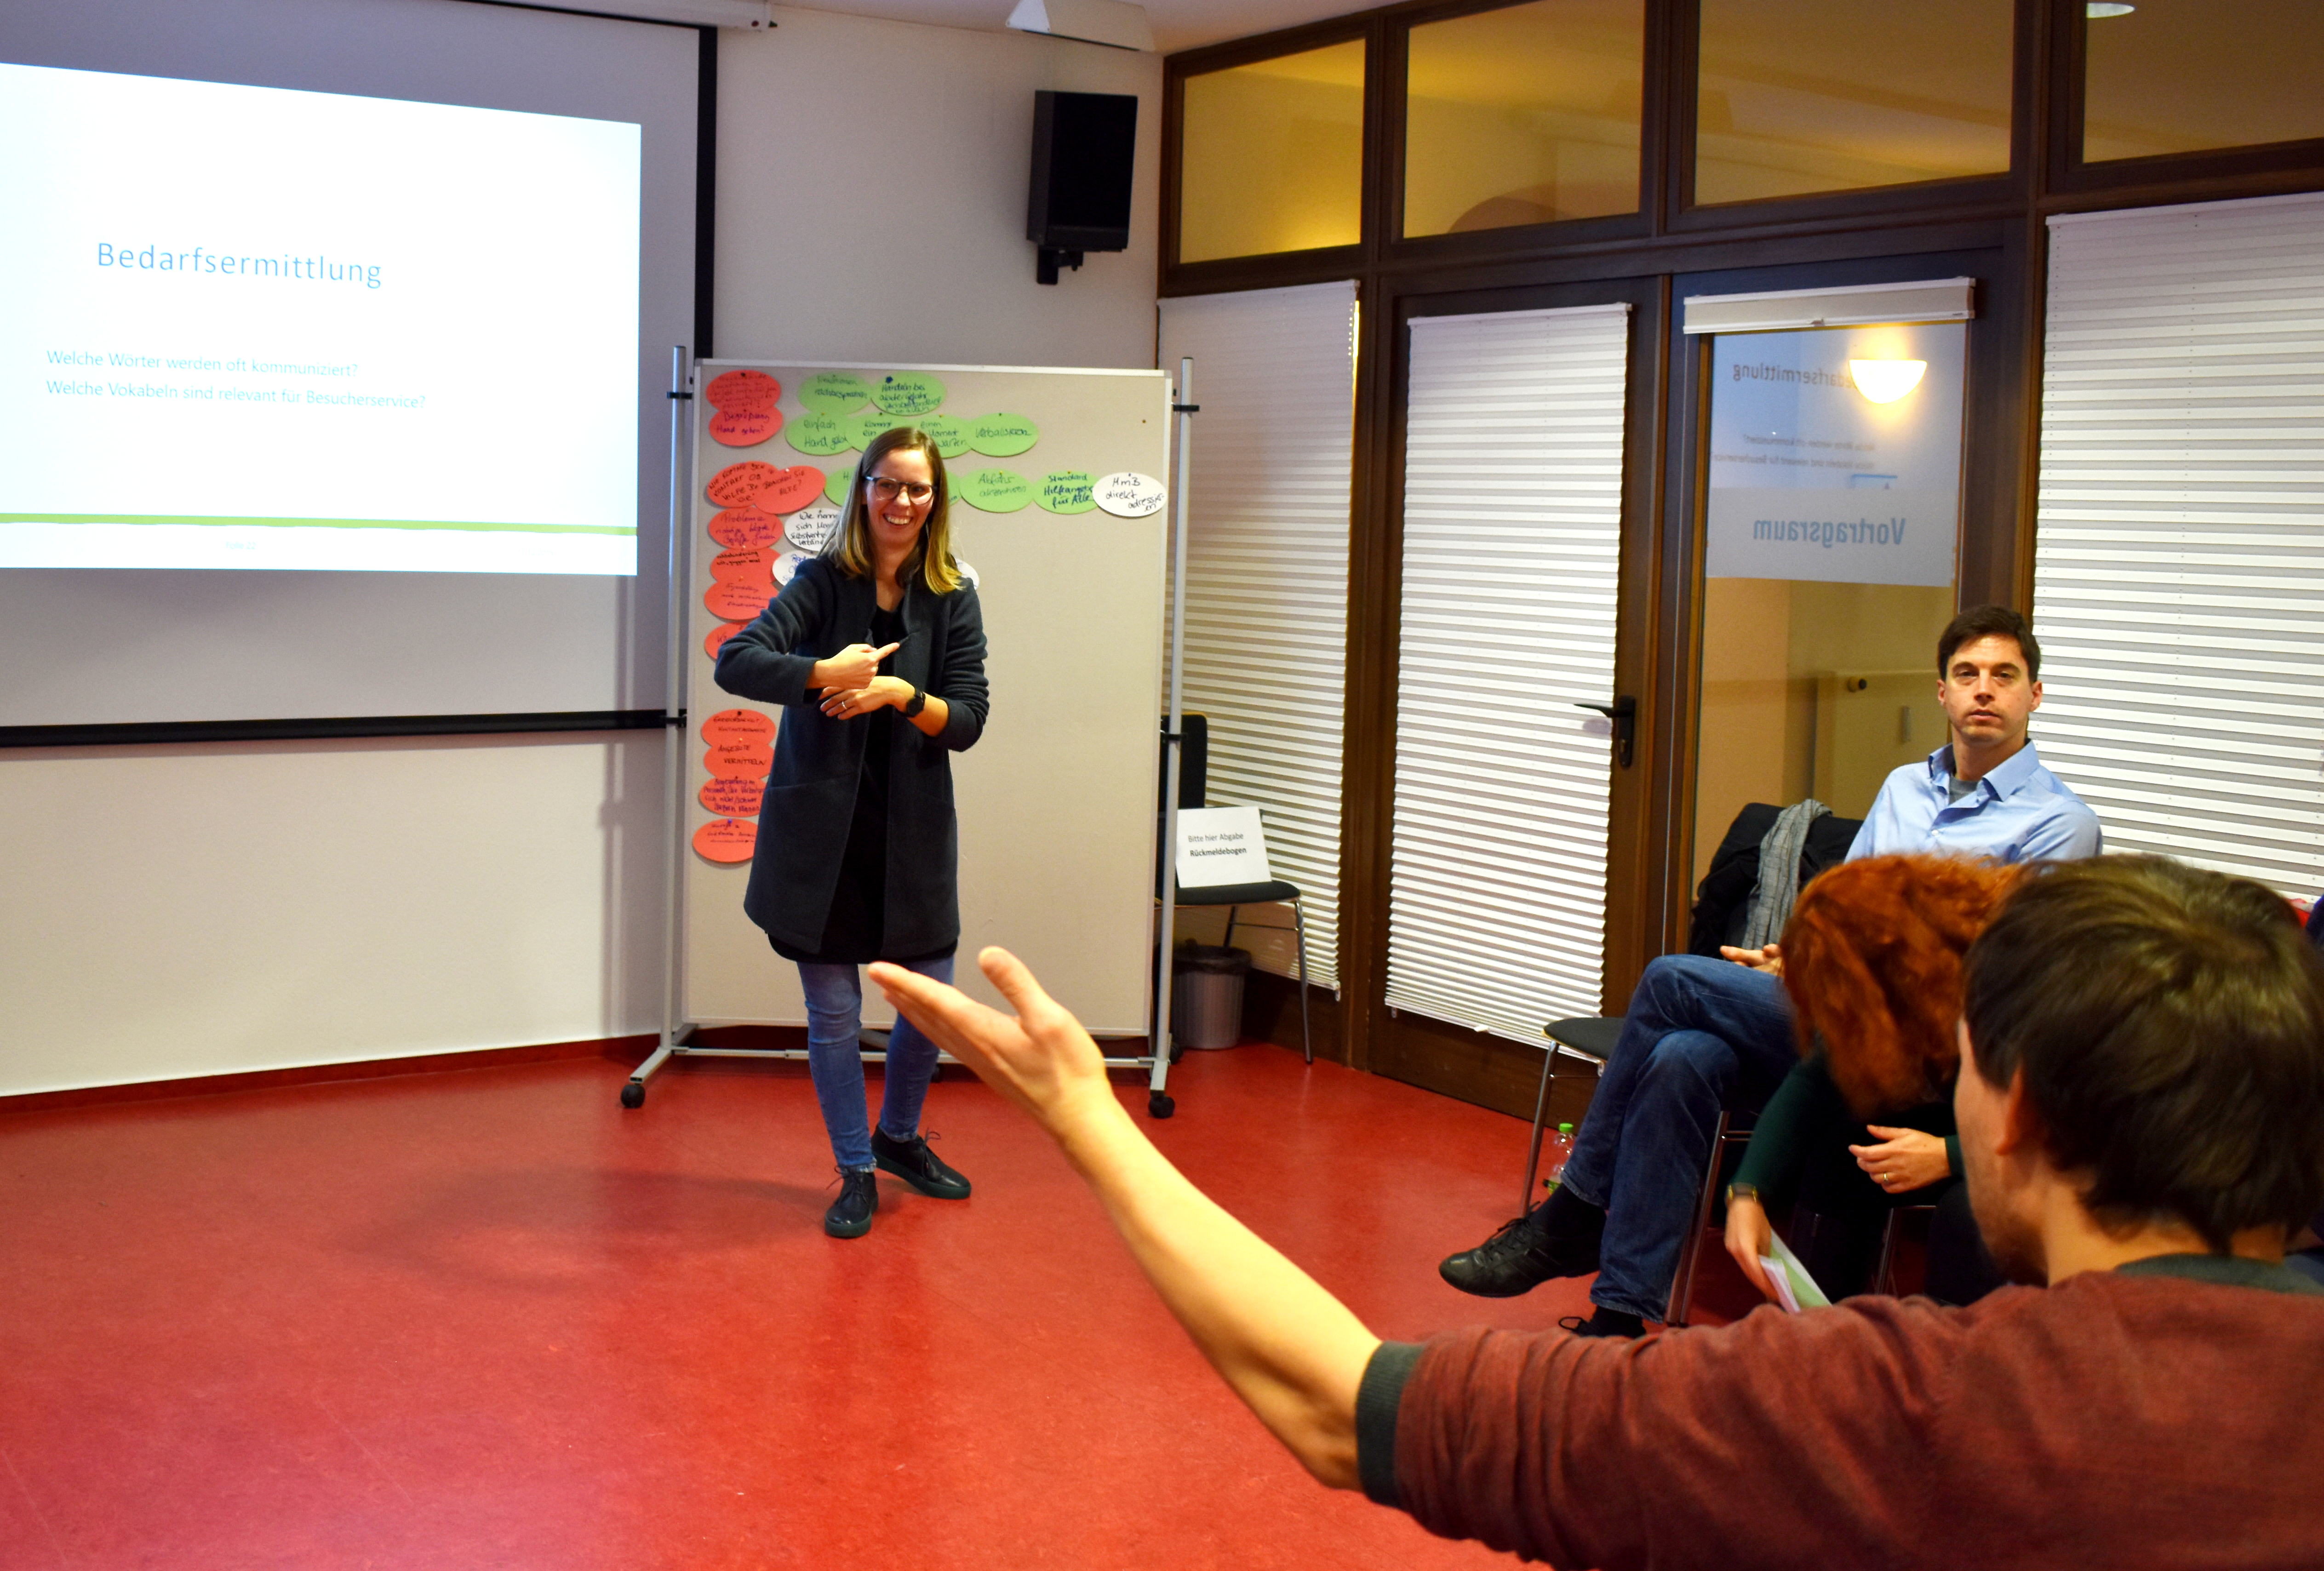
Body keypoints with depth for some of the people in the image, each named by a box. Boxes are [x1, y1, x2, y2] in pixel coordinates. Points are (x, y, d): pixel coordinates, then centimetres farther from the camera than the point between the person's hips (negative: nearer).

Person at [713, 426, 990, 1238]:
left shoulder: (953, 599, 1)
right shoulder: (823, 581, -5)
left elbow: (968, 720, -4)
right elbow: (735, 661, -17)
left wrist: (901, 694, -22)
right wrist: (826, 674, -30)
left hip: (913, 828, 2)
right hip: (819, 827, -2)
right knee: (833, 1012, 4)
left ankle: (900, 1136, 37)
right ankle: (856, 1173, 22)